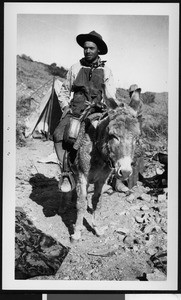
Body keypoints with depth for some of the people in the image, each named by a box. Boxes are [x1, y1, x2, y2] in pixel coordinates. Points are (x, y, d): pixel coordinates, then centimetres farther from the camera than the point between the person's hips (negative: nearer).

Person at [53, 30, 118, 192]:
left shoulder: (106, 71, 8)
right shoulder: (75, 68, 11)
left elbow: (110, 96, 2)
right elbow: (64, 91, 19)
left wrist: (114, 108, -19)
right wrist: (65, 107, 3)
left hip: (96, 112, 0)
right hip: (74, 111, 1)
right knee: (59, 135, -24)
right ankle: (66, 173, -16)